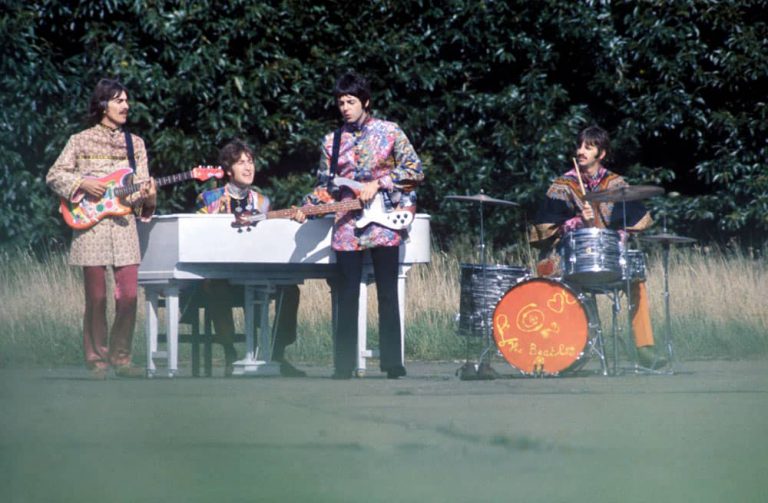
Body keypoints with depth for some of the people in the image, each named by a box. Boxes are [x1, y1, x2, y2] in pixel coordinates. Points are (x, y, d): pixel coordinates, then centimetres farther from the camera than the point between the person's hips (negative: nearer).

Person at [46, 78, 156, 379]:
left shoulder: (135, 143, 13)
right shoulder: (81, 141, 3)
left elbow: (142, 186, 10)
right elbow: (54, 176, 4)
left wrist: (147, 196, -12)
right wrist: (82, 184, -11)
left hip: (124, 226, 3)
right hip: (90, 227, -3)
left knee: (128, 295, -5)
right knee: (96, 297, -2)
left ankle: (121, 358, 6)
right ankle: (97, 360, 6)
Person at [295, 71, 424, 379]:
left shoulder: (390, 132, 2)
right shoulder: (332, 142, 11)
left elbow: (415, 171, -3)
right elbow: (325, 187, 12)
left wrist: (378, 184, -12)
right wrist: (307, 208, -6)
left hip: (384, 224, -3)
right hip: (347, 228, 3)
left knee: (388, 296, 0)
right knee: (347, 299, 0)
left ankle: (392, 364, 3)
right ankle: (344, 366, 3)